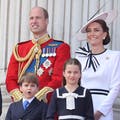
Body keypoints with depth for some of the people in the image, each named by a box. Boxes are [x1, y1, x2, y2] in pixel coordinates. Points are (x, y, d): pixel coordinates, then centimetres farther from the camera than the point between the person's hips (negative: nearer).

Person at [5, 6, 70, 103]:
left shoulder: (61, 47, 2)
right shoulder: (19, 48, 14)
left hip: (47, 104, -3)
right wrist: (20, 98, -9)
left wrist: (37, 98, -18)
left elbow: (59, 79, -8)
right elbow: (10, 79, 8)